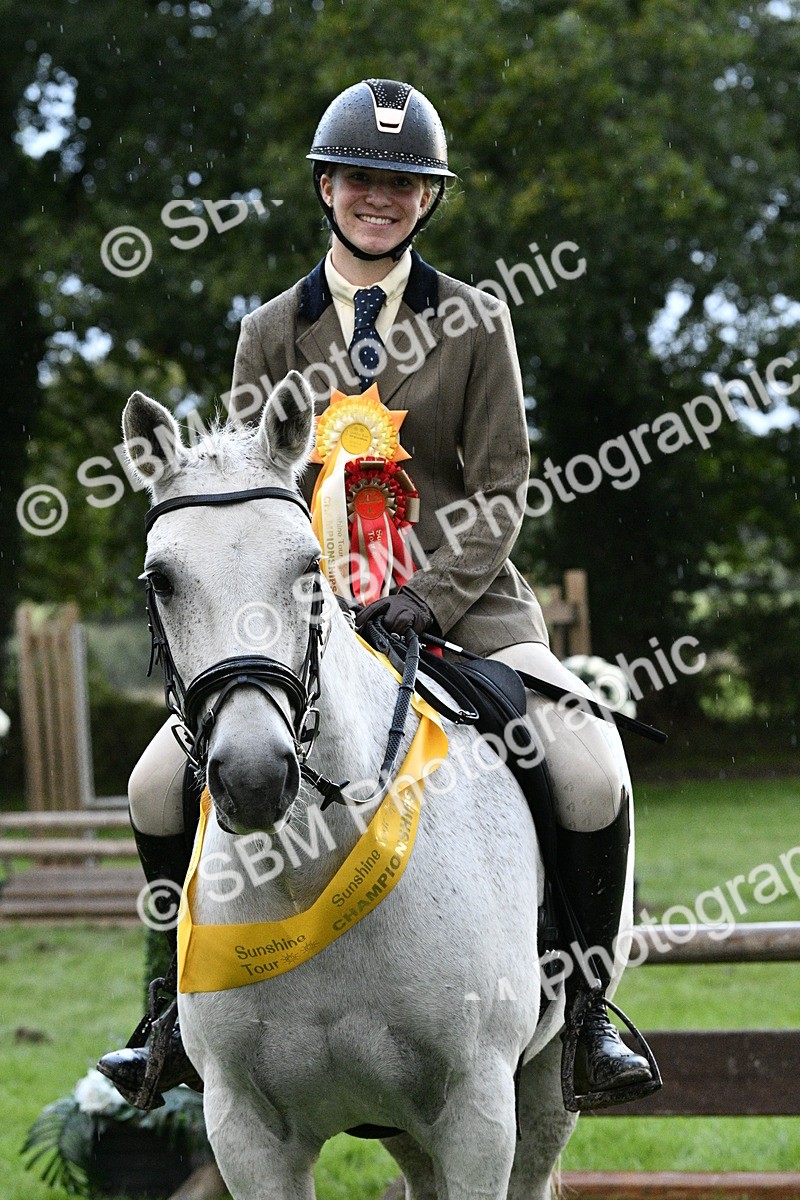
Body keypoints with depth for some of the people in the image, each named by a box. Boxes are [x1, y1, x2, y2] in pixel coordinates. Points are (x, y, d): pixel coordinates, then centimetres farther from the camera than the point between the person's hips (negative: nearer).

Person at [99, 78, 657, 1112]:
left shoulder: (476, 323, 4)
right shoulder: (271, 333, 8)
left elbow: (501, 487, -1)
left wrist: (431, 598, -16)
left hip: (461, 599, -2)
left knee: (593, 780, -24)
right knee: (159, 786, -12)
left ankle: (588, 1012, -4)